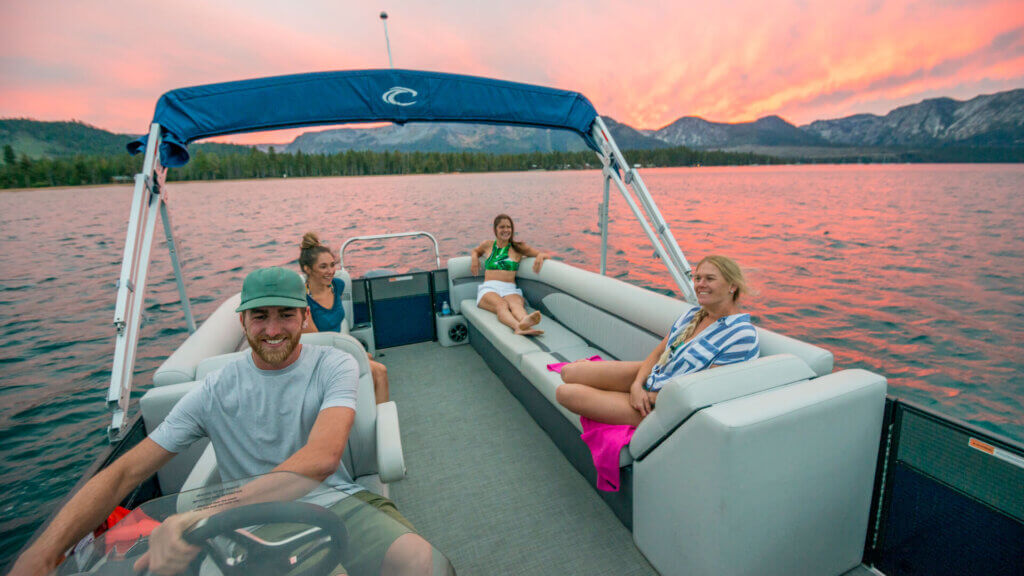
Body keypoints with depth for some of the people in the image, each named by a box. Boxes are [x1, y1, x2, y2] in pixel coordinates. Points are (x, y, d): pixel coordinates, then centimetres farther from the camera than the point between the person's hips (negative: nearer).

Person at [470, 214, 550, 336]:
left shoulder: (518, 248, 17)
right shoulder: (488, 245, 20)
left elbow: (546, 255, 19)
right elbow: (475, 251, 42)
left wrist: (540, 256, -7)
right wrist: (474, 257, 17)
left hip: (510, 289, 1)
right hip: (489, 289, -1)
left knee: (516, 304, -38)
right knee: (501, 304, -38)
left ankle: (525, 321, -72)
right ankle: (518, 326, -69)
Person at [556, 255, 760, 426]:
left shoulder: (742, 335, -19)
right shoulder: (693, 314, 5)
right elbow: (658, 352, 7)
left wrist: (651, 397, -13)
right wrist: (637, 385, -11)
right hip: (650, 374, 8)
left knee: (565, 393, -13)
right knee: (568, 372, 0)